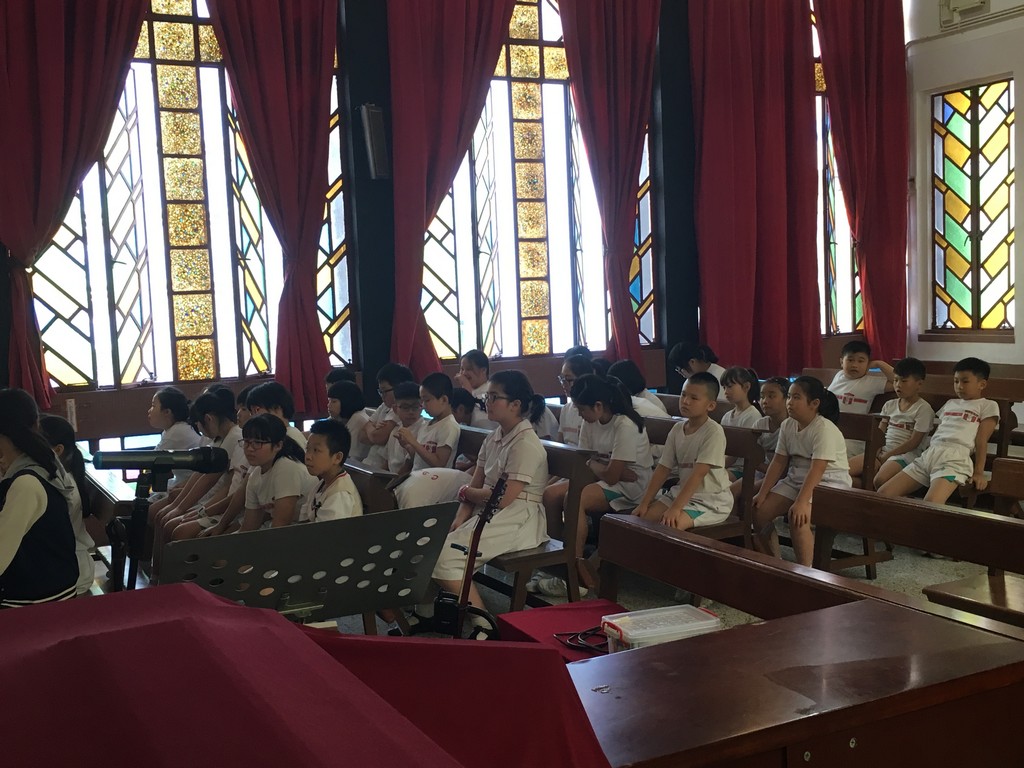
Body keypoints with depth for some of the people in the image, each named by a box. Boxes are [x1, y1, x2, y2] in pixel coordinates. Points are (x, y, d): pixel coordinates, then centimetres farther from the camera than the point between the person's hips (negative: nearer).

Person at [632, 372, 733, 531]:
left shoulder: (714, 432, -19)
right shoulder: (677, 430, 3)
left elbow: (698, 474, -24)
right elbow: (663, 469, 5)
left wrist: (675, 508, -29)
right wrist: (644, 503, -2)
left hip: (712, 499, -7)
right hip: (682, 492, 7)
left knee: (669, 525, -28)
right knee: (643, 517, -8)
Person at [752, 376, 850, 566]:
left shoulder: (824, 429, -20)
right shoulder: (787, 426, 3)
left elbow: (817, 469, -28)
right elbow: (778, 462, 4)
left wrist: (801, 502, -36)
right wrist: (762, 493, -3)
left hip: (829, 481, -8)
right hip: (796, 478, 8)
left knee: (798, 516, -33)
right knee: (759, 511, -7)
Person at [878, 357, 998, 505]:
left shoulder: (988, 406, 12)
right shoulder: (950, 403, 31)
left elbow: (981, 441, 2)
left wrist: (979, 472, -6)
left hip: (954, 458, -7)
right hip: (928, 455, 7)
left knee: (930, 503, -35)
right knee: (883, 493, -7)